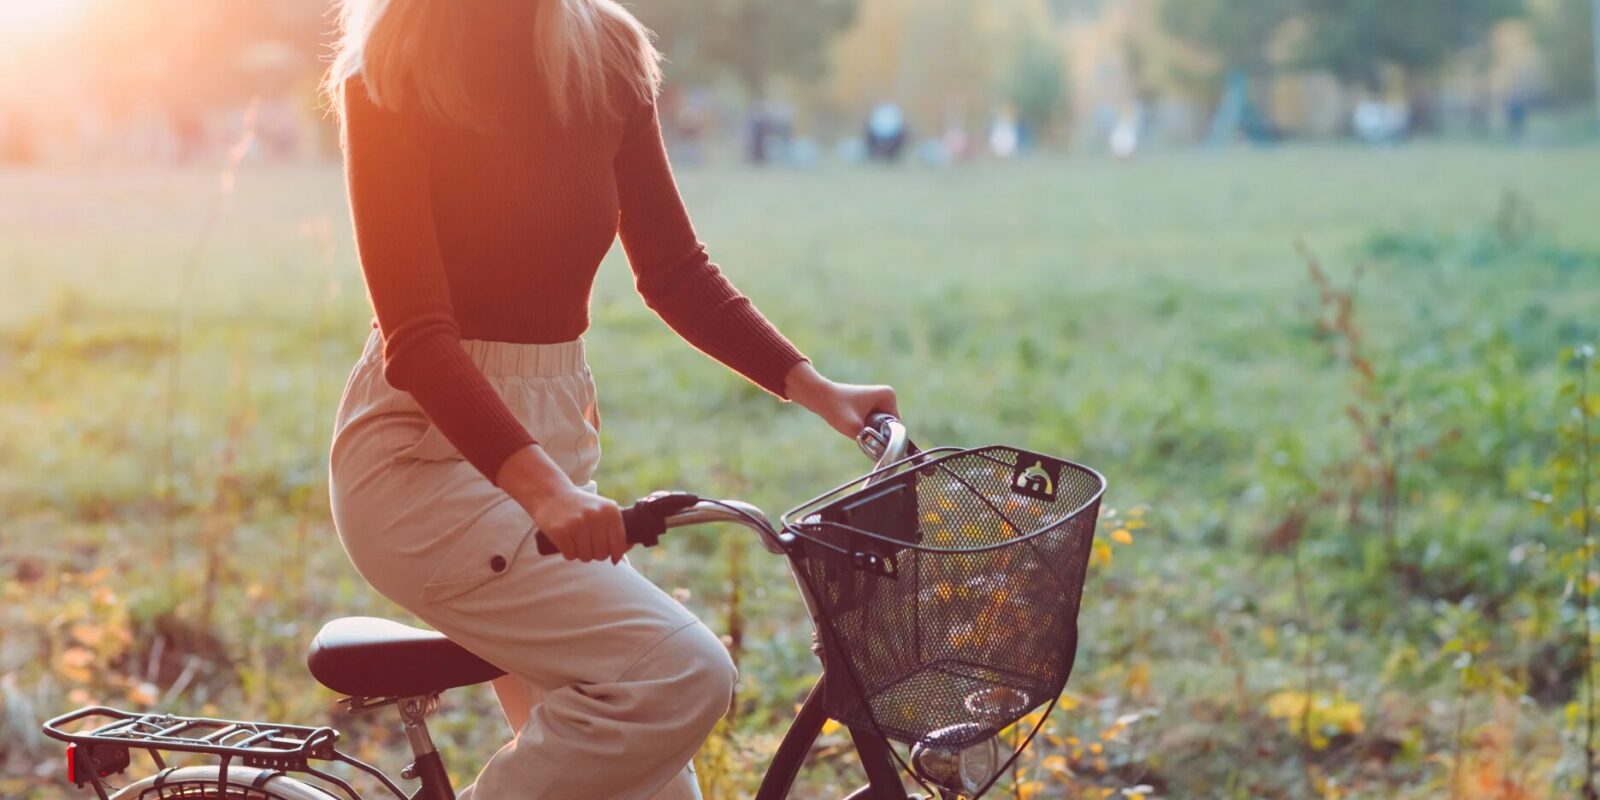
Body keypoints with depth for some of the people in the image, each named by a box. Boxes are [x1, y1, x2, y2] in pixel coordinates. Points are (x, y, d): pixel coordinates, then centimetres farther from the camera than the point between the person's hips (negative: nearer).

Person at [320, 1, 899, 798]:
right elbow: (414, 334, -21)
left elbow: (673, 270, 11)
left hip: (553, 437, 7)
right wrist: (539, 486, -35)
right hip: (432, 449, -6)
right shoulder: (394, 74, -13)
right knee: (682, 672, -23)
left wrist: (813, 388, -1)